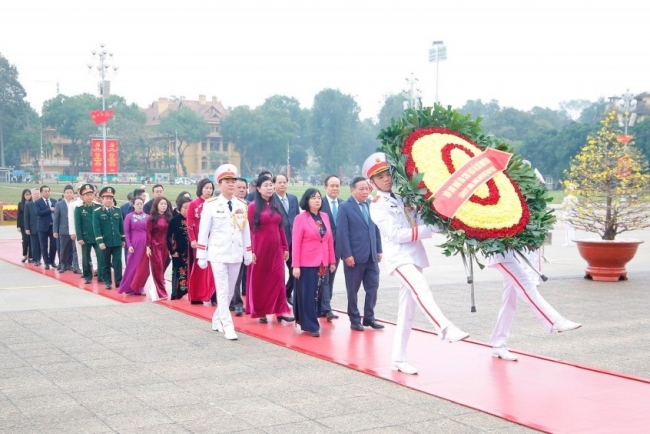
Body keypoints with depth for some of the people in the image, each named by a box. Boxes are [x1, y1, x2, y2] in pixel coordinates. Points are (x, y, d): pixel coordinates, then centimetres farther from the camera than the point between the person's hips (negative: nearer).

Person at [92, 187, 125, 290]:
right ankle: (107, 282, 16)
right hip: (105, 242, -2)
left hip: (117, 242, 3)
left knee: (118, 262, 0)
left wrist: (123, 239, 10)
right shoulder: (97, 212, -5)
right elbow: (96, 228, -10)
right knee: (106, 263, 7)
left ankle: (119, 281, 5)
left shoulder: (118, 210, 7)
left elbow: (121, 225, 11)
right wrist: (100, 241, -17)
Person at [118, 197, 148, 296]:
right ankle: (129, 288, 8)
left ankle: (139, 288, 13)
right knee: (133, 265, -1)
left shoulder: (147, 217, 7)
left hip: (145, 244, 3)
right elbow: (126, 232, -2)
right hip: (134, 244, -3)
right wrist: (129, 245, -11)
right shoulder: (129, 216, 0)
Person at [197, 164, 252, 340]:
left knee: (230, 291, 12)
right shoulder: (211, 205, -6)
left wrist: (248, 253, 10)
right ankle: (228, 327, -6)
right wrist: (201, 256, -6)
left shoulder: (242, 205, 6)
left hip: (236, 254, 5)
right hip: (218, 254, -5)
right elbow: (203, 231, -5)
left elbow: (246, 230, 11)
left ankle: (217, 320, 29)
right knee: (223, 291, -7)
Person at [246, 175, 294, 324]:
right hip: (260, 248, -4)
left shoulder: (276, 205, 9)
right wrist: (250, 250, -12)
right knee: (259, 280, 5)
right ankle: (260, 312, 13)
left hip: (276, 247, 4)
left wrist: (285, 247, 8)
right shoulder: (253, 206, -5)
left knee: (278, 278, 0)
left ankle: (281, 311, 0)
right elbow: (249, 229, -7)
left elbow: (280, 227, 11)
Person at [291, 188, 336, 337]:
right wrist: (295, 265, -13)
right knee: (307, 295, 0)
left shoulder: (325, 216, 8)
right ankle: (310, 325, 7)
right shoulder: (300, 218, -7)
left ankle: (311, 322, 23)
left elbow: (330, 240, 11)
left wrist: (332, 261, 10)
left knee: (318, 294, 10)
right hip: (307, 263, -5)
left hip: (323, 263, 5)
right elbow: (296, 243, -9)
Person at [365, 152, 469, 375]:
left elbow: (420, 222, 13)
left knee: (407, 309, 6)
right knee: (420, 288, -31)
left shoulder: (402, 197, 16)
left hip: (414, 254, 7)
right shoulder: (377, 205, -3)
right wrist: (429, 229, -18)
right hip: (398, 256, -6)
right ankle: (445, 328, -50)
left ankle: (398, 358, 11)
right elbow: (396, 234, -14)